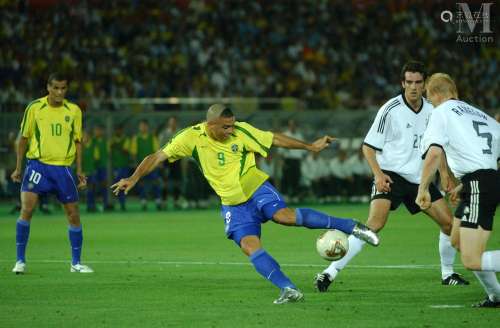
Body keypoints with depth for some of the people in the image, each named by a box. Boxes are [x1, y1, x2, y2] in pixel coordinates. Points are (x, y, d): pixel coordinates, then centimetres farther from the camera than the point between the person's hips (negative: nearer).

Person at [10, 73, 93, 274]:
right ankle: (20, 260, -6)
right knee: (27, 208, -15)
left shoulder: (74, 111, 5)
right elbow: (24, 138, 6)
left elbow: (77, 141, 11)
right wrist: (18, 168, 3)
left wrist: (79, 170, 5)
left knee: (73, 214, 2)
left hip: (63, 167, 2)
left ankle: (76, 263, 16)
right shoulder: (34, 108, -1)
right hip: (38, 164, -2)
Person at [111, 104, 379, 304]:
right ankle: (289, 290, -20)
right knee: (250, 246, -19)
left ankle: (350, 226, -23)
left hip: (256, 188, -2)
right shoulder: (191, 137, -9)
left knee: (283, 215, -30)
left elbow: (274, 139, -1)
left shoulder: (240, 132, -10)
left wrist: (310, 146, -1)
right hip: (233, 204, 2)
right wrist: (134, 179, -13)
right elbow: (158, 156, -4)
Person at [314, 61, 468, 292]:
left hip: (419, 178, 6)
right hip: (391, 175, -6)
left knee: (448, 222, 2)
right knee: (375, 223, -25)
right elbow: (368, 146, -8)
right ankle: (331, 271, -24)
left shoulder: (431, 111, 6)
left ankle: (447, 274, 25)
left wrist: (444, 173, 7)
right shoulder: (390, 110, -11)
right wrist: (378, 174, -20)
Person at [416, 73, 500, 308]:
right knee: (457, 240, 23)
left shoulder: (442, 112, 2)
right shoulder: (479, 114, 23)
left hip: (478, 183, -8)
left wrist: (423, 189, -7)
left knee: (471, 261, -12)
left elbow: (434, 152, -13)